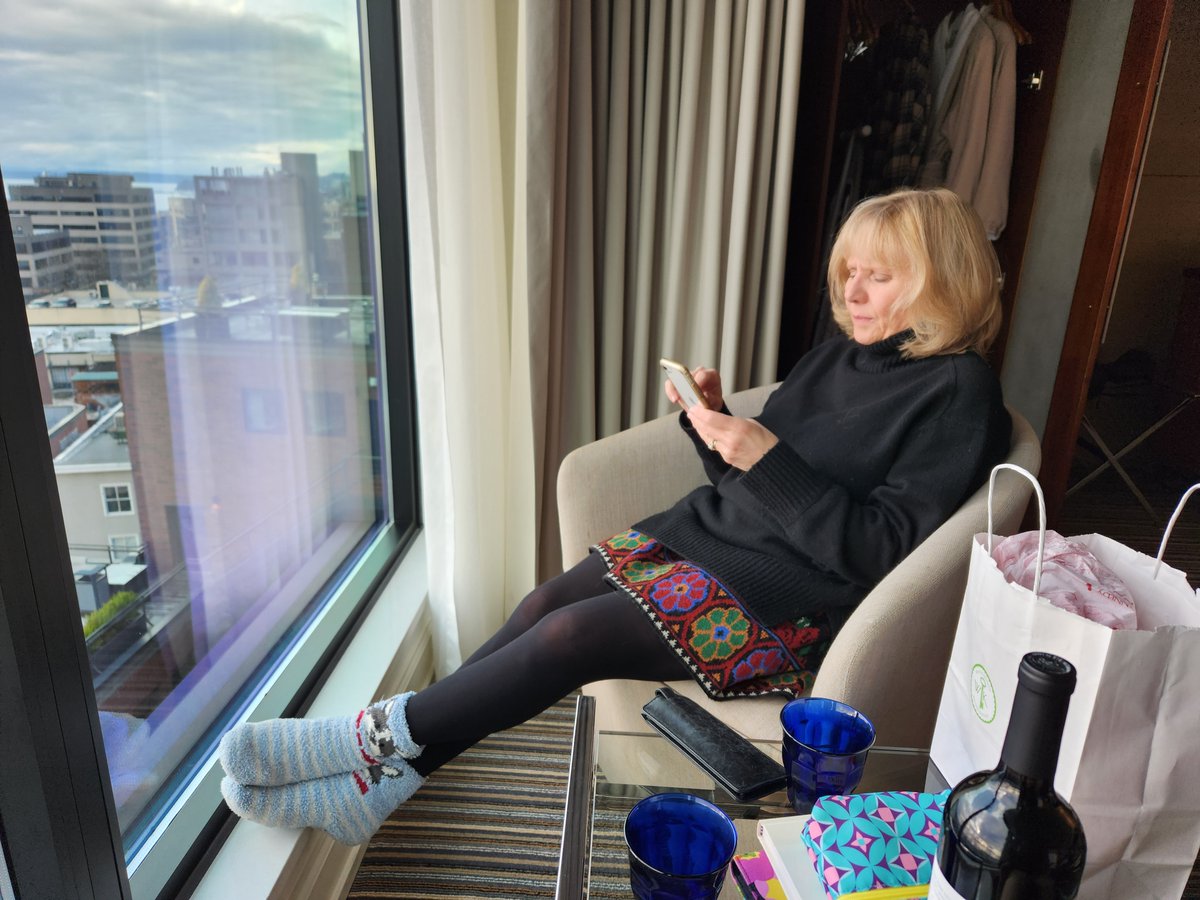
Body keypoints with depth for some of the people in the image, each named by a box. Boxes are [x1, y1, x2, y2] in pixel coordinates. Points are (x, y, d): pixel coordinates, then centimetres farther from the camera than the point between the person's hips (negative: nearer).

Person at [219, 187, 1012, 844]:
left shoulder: (958, 396, -9)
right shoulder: (843, 355, 13)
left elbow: (880, 550, -18)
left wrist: (767, 459, -23)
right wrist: (713, 420, -3)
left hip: (788, 602, -7)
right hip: (708, 534, 7)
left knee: (574, 633, -20)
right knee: (546, 602, -10)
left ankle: (387, 737, -4)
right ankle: (379, 775, -5)